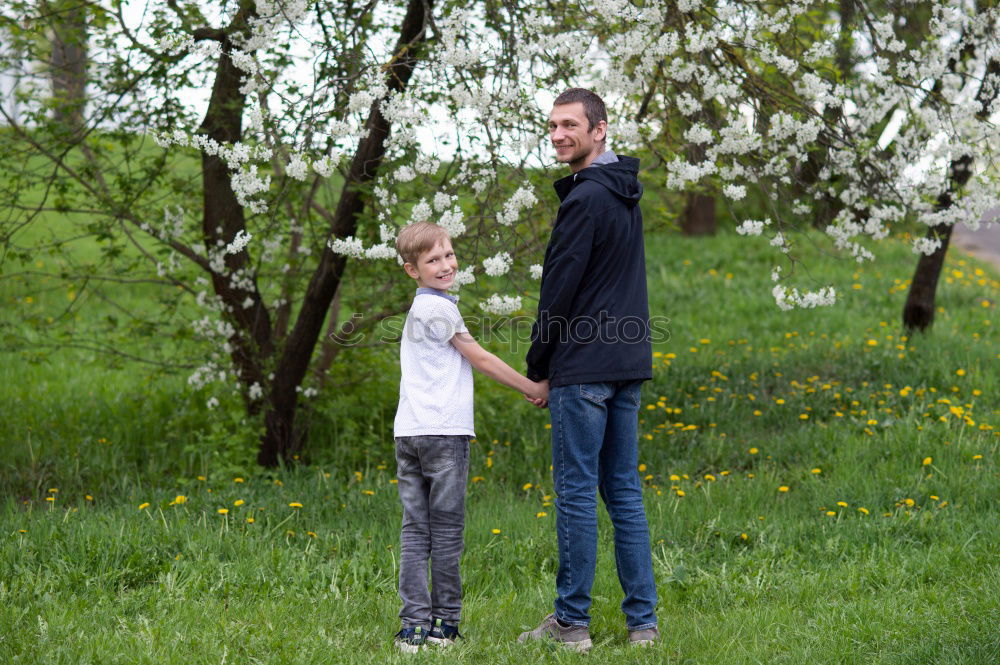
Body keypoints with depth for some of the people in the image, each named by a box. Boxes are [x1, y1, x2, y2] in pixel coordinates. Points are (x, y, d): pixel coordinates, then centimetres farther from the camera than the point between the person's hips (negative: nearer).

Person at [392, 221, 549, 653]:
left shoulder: (419, 309, 20)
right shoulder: (439, 308, -8)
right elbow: (480, 359, -4)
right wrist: (533, 388, 3)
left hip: (408, 432, 8)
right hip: (443, 431, -8)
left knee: (415, 531, 3)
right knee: (446, 532, 1)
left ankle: (414, 627, -1)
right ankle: (444, 624, 6)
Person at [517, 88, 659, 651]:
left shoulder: (586, 198, -15)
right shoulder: (626, 194, 15)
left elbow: (561, 286, -15)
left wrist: (539, 365, -3)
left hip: (584, 368, -9)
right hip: (628, 362, 9)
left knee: (576, 491, -3)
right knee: (624, 489, 10)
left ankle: (572, 622, 2)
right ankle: (643, 620, 10)